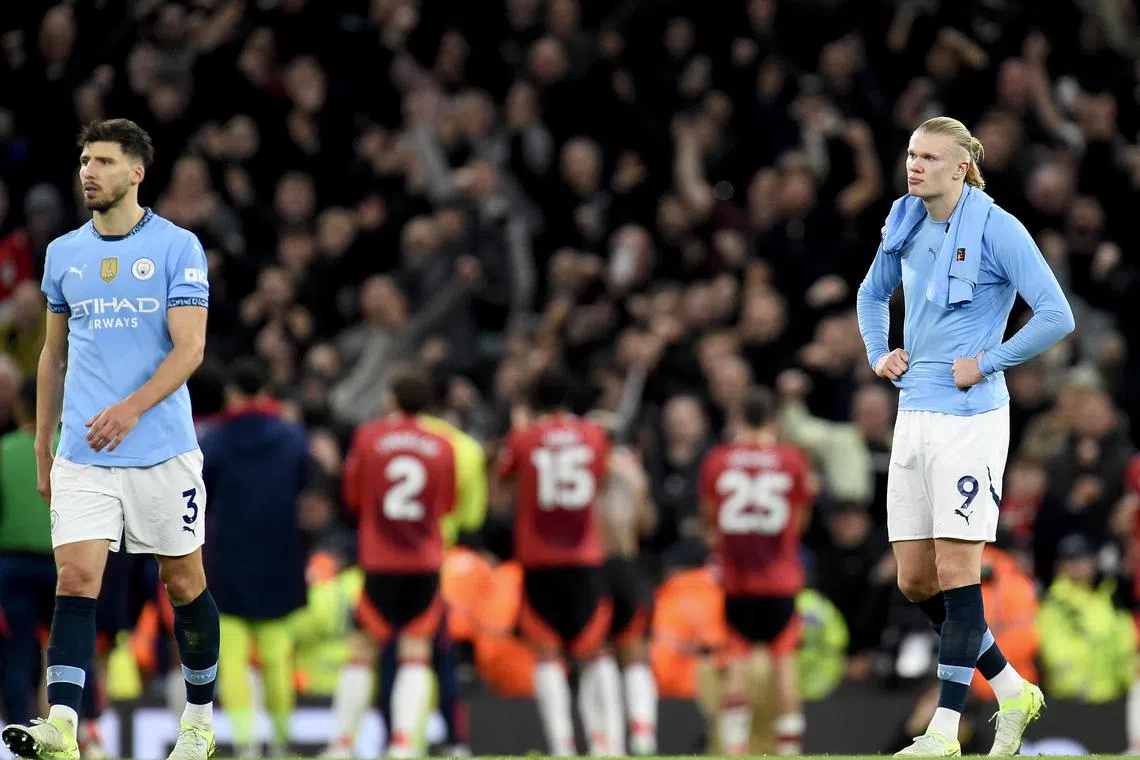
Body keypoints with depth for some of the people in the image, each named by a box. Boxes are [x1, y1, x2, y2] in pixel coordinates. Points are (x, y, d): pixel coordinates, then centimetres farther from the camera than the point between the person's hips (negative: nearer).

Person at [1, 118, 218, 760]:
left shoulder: (178, 247, -4)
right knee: (76, 579, -11)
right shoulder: (63, 253, 11)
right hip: (83, 456, 3)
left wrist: (131, 408, -26)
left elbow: (189, 348, -12)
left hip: (162, 451, -3)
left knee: (184, 582, 7)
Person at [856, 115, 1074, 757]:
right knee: (915, 579, 7)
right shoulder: (907, 226, 10)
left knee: (956, 571, -8)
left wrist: (986, 362, -12)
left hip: (969, 416, -7)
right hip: (914, 415, 7)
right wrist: (878, 354, 14)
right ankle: (1014, 692, 21)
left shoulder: (997, 229, -10)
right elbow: (873, 295, 30)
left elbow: (1057, 317, -14)